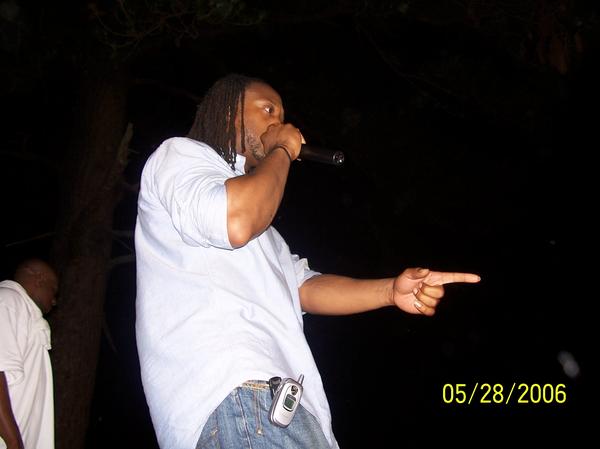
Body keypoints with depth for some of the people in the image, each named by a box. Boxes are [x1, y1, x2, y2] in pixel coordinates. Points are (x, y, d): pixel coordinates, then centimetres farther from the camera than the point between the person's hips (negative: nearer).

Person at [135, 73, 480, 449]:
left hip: (273, 395, 9)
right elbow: (235, 222, -15)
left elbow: (301, 286, 22)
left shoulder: (260, 215, 34)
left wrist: (390, 291, 6)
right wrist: (282, 151, 2)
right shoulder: (179, 154, 7)